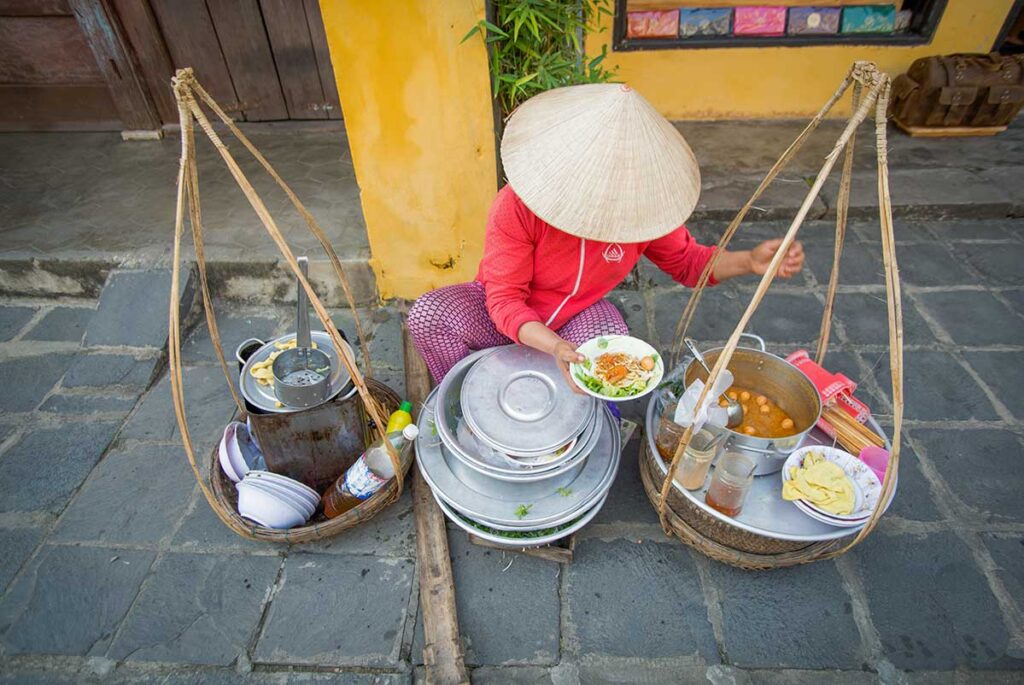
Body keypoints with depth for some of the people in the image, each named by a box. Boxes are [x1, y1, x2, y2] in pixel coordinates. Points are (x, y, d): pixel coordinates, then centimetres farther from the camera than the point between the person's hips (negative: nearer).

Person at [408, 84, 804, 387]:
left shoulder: (640, 203, -18)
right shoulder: (516, 205, -30)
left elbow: (686, 261, -2)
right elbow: (504, 300, -28)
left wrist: (749, 261, -21)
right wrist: (553, 345, -47)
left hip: (577, 316, 2)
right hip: (508, 316, -1)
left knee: (611, 336, -33)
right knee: (427, 315, -28)